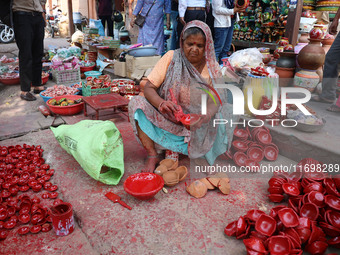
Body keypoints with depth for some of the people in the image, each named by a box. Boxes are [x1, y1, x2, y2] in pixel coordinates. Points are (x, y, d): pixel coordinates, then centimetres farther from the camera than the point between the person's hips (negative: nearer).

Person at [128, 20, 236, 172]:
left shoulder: (211, 67, -3)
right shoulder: (171, 57, -6)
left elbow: (216, 100, -11)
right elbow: (148, 88, -10)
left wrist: (206, 116, -35)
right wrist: (161, 103, -32)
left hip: (197, 126, 0)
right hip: (167, 120, 0)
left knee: (228, 110, -23)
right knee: (136, 103, -20)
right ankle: (152, 155, -18)